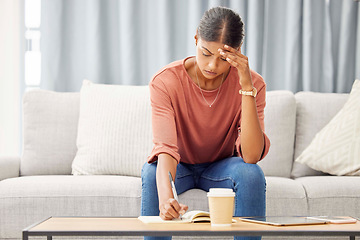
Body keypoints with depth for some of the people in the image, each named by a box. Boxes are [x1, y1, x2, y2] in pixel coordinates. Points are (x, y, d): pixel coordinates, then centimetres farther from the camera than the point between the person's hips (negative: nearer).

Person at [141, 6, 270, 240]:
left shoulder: (253, 83, -19)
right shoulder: (165, 81, -23)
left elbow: (252, 155, -31)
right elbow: (166, 148, -35)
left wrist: (246, 86, -37)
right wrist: (165, 194, -56)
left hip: (221, 167, 1)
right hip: (179, 166, 0)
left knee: (252, 174, -32)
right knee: (151, 174, -34)